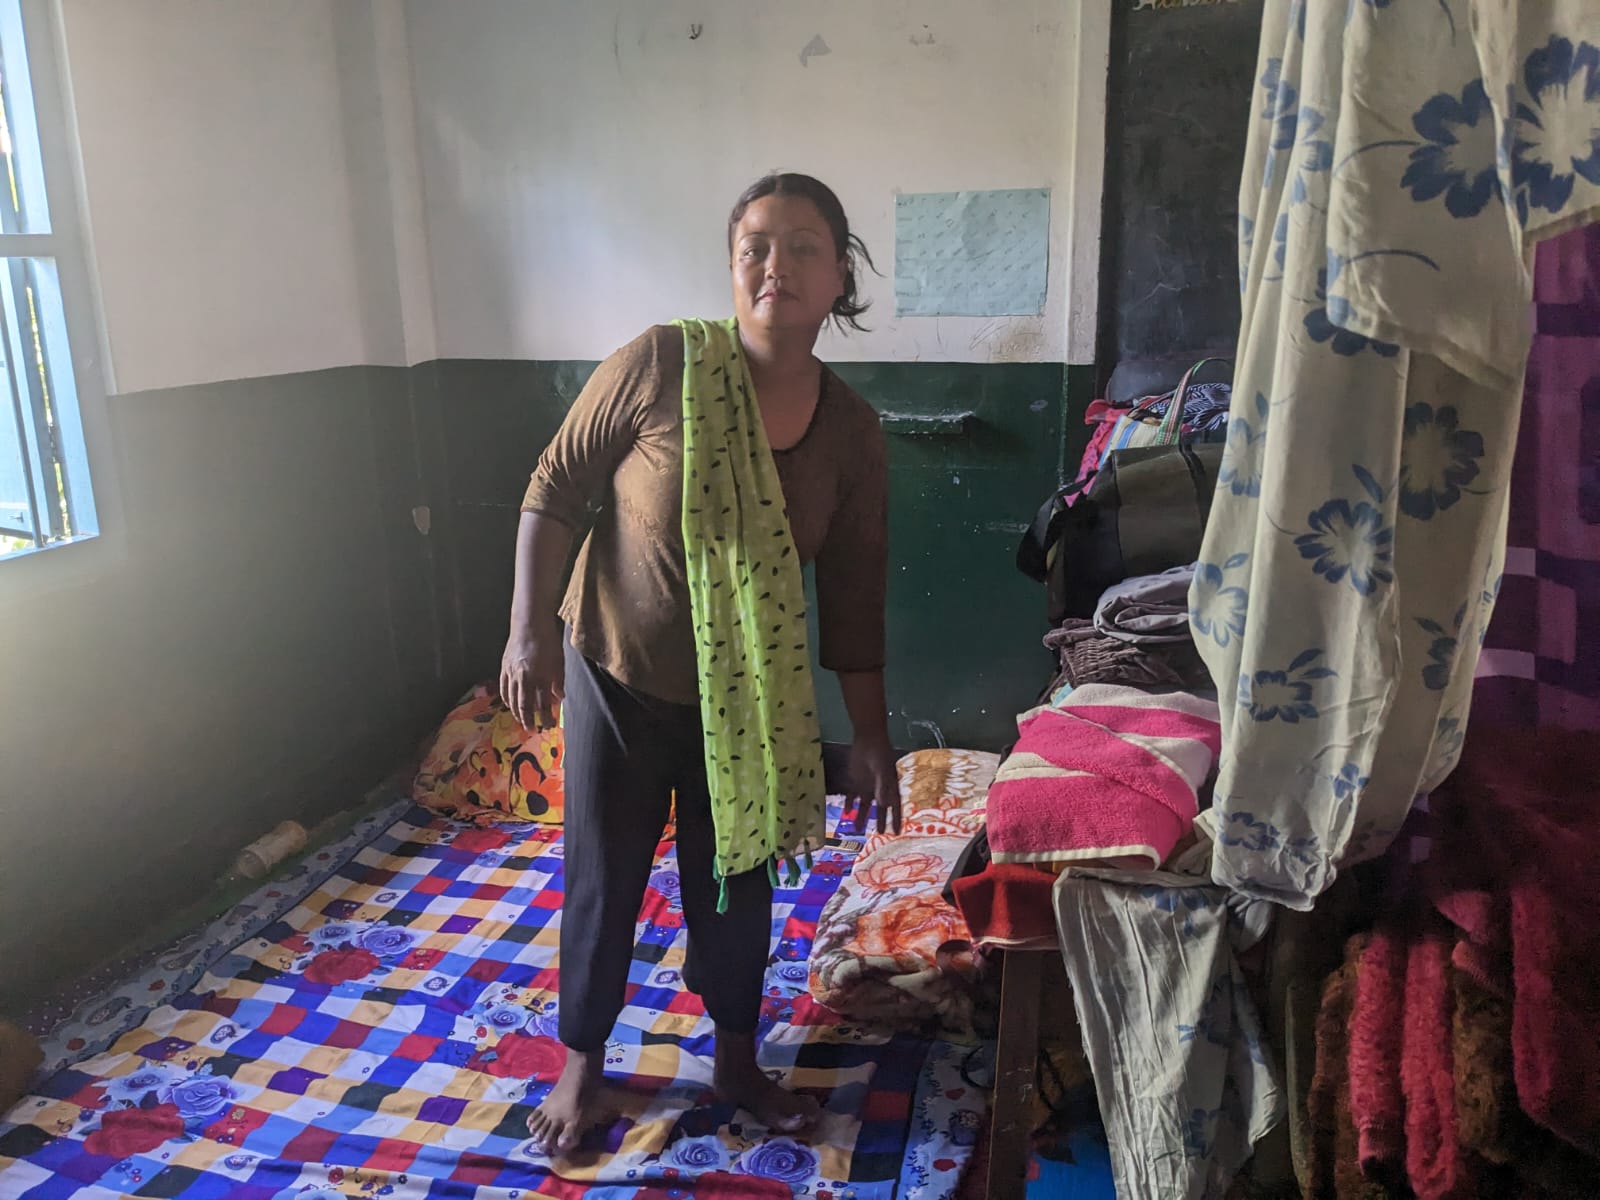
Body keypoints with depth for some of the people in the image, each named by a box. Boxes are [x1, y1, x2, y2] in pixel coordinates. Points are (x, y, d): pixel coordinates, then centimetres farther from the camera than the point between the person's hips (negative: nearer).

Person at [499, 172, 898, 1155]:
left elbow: (854, 603, -3)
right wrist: (530, 632, -15)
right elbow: (555, 493, -9)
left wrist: (872, 738, -1)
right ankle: (584, 1063, 37)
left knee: (737, 883, 16)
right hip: (616, 675, -2)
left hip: (745, 697, 2)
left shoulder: (854, 431, -10)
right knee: (603, 881, 13)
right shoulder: (660, 364, -19)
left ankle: (737, 1061, 40)